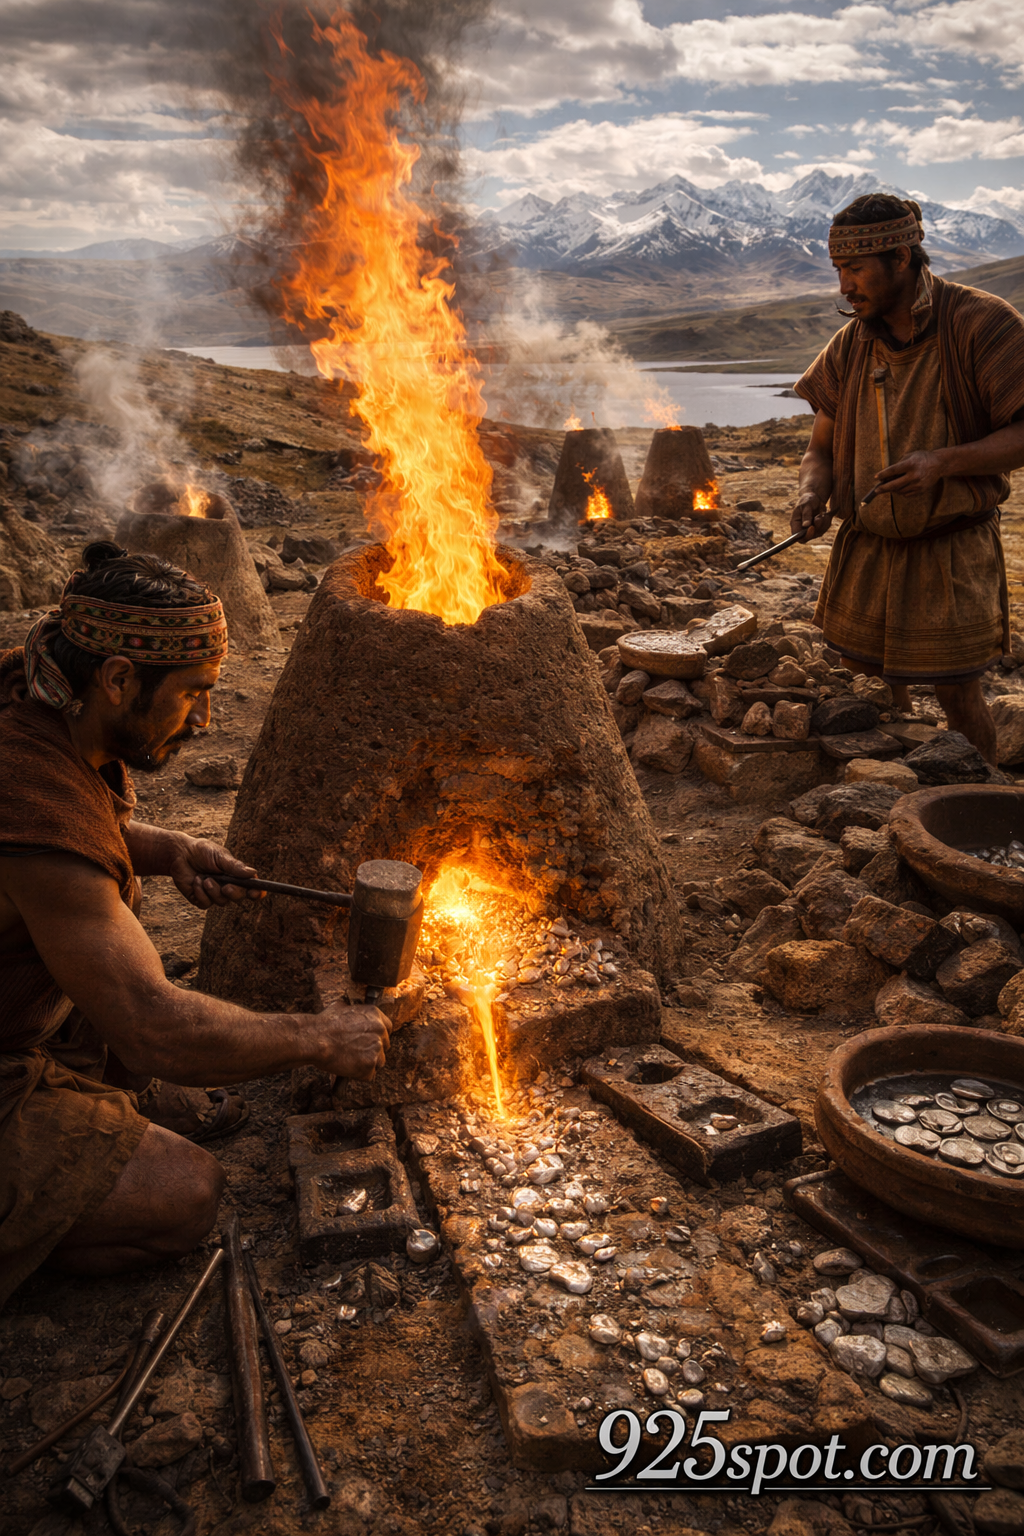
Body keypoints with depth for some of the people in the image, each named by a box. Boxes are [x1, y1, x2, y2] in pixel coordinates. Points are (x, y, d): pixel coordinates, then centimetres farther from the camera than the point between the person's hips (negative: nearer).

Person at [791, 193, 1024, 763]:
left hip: (952, 550, -4)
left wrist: (942, 463, -29)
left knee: (959, 697, 2)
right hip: (866, 549, 5)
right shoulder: (850, 345, 3)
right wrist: (812, 494, -16)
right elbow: (822, 448, 7)